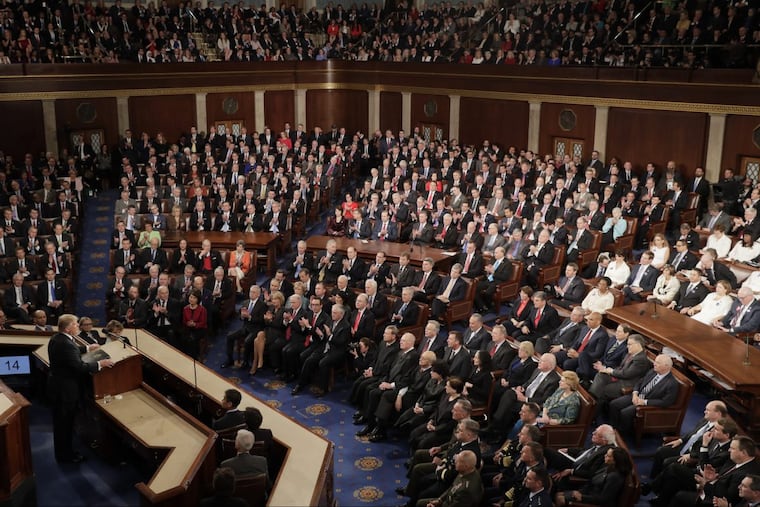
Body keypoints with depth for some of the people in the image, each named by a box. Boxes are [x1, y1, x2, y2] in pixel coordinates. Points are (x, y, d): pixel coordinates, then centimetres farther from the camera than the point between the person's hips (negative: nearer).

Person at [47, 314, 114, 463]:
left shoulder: (57, 338, 2)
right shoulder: (66, 344, -29)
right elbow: (80, 366, -30)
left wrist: (87, 348, 24)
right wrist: (100, 364, -21)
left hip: (58, 385, 10)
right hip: (65, 389, -10)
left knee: (61, 421, 21)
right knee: (65, 422, 5)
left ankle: (63, 452, 36)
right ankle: (66, 455, 19)